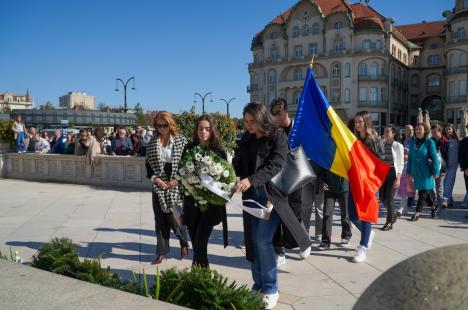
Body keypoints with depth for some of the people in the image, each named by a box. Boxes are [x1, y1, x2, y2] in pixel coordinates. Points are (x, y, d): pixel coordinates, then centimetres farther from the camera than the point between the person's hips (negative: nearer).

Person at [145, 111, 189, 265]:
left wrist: (178, 179, -11)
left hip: (176, 186, -3)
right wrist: (155, 178, -6)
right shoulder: (152, 143, 5)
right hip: (159, 187, 3)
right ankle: (162, 252, 18)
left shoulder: (181, 140, -2)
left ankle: (184, 244, 24)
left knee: (175, 218, -5)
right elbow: (148, 165, 10)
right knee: (160, 219, 6)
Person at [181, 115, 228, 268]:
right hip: (191, 202, 3)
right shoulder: (189, 148, 3)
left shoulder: (219, 151, -2)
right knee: (196, 243, 9)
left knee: (200, 243, -10)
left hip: (211, 203, -3)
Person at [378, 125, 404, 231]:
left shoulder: (398, 146, -5)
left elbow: (401, 164, -6)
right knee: (382, 197, 6)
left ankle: (389, 222, 6)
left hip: (392, 172, -5)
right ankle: (393, 214, 33)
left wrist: (398, 179, -12)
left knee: (389, 198, -6)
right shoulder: (381, 144, 7)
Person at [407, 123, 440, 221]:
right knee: (427, 190, 13)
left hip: (426, 171, -4)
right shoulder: (412, 143, 7)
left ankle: (417, 213, -4)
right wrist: (409, 171, 13)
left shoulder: (429, 142, -7)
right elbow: (410, 157, 13)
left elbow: (434, 157, -8)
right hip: (416, 171, 5)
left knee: (423, 191, -6)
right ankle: (432, 206, 33)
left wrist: (436, 171, -11)